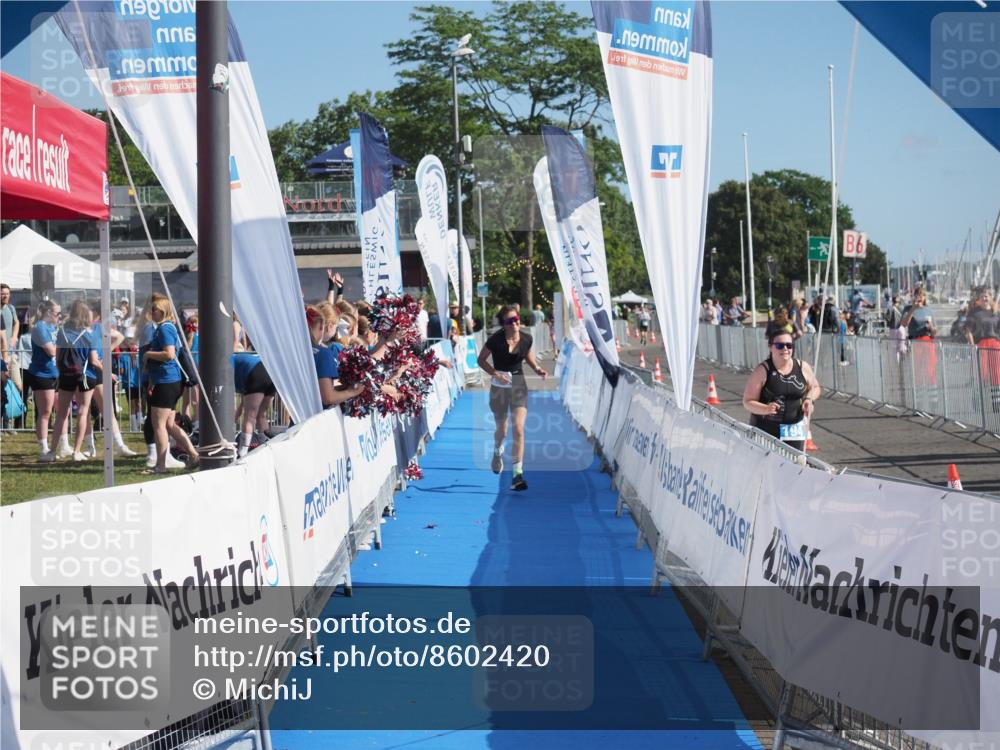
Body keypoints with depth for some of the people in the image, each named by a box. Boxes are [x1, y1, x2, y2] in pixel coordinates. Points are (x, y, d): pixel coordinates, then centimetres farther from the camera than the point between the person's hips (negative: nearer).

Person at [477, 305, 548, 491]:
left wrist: (537, 369, -4)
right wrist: (495, 374, -21)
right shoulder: (496, 340, -18)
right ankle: (497, 453, 52)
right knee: (502, 430, 14)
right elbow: (481, 359, -6)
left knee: (519, 430, -13)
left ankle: (517, 475, -12)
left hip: (519, 386, 1)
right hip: (499, 387, -1)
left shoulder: (526, 338, -8)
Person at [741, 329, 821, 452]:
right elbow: (748, 402, -8)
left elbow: (815, 388, 22)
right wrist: (766, 409, -26)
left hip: (794, 431, 3)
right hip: (766, 430, -3)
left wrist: (809, 399, -1)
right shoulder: (762, 371, -8)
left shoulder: (803, 368, 2)